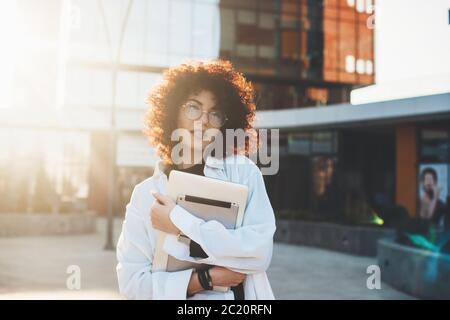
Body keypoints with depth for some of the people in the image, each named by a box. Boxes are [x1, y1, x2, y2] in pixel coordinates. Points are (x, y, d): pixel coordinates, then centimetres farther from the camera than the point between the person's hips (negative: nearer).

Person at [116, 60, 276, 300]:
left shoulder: (243, 171, -1)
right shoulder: (145, 194, 1)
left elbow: (260, 252, -13)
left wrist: (181, 222, -13)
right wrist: (206, 278, -13)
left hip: (242, 295, 0)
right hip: (181, 299, 1)